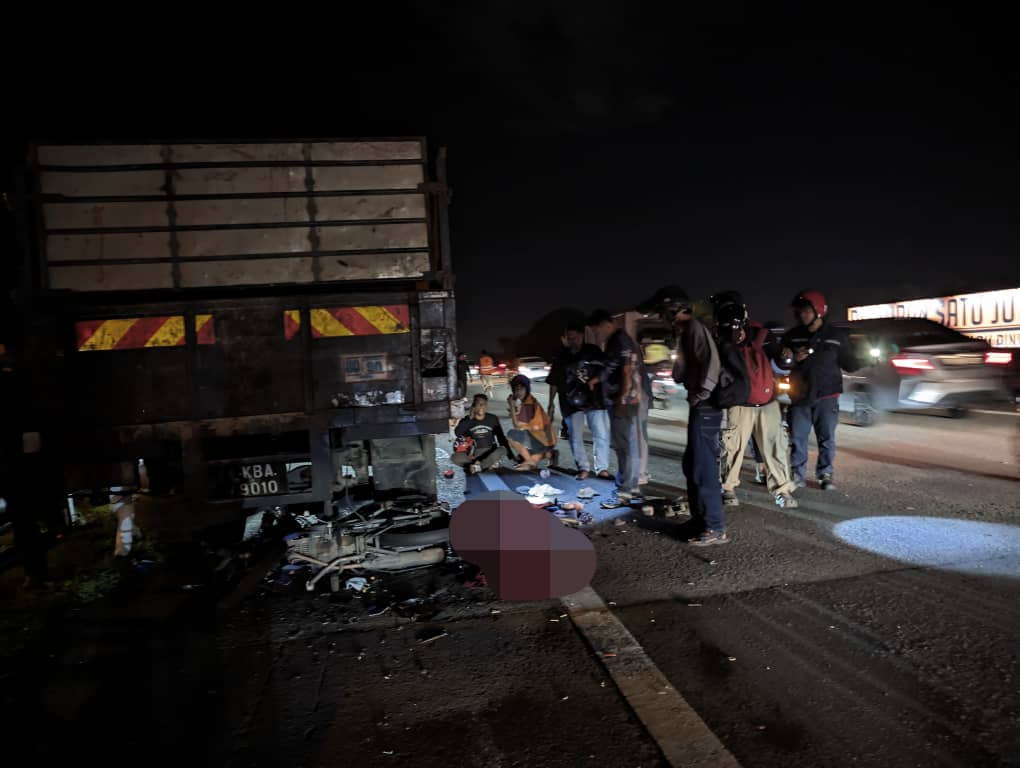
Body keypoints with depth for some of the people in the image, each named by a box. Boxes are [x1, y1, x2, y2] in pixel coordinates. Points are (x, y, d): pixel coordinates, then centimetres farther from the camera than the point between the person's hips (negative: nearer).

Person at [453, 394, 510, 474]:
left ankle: (478, 466, -30)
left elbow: (501, 437, 8)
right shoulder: (467, 420, 0)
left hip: (489, 453, 0)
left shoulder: (493, 419, 4)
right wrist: (470, 418, -17)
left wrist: (510, 455, 2)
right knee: (455, 457, -28)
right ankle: (488, 464, -24)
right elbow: (457, 433, -18)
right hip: (473, 453, 0)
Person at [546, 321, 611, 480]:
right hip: (571, 403, 1)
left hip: (594, 400, -1)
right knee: (575, 437, -1)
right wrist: (551, 404, 7)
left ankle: (602, 468, 3)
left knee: (601, 435, -5)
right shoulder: (562, 357, 10)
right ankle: (583, 468, 8)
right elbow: (554, 382, 10)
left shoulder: (593, 351, 5)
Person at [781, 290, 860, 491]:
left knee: (827, 438, 5)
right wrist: (792, 359, -14)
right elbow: (782, 363, 5)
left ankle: (825, 474, 19)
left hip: (827, 396, -1)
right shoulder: (792, 336, 4)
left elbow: (849, 363, 3)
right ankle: (798, 474, 15)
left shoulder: (837, 335, 0)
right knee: (798, 437, 4)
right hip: (800, 395, 1)